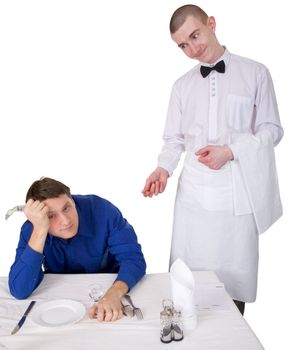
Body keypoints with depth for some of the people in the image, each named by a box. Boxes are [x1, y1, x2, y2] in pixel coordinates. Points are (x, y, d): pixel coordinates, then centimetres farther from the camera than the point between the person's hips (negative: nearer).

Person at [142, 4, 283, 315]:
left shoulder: (255, 73, 4)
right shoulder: (182, 86, 13)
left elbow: (272, 130, 2)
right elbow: (174, 139, 11)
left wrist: (230, 151, -12)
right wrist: (163, 169, -9)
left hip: (239, 195, -2)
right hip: (194, 196, 3)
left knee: (234, 278, 6)